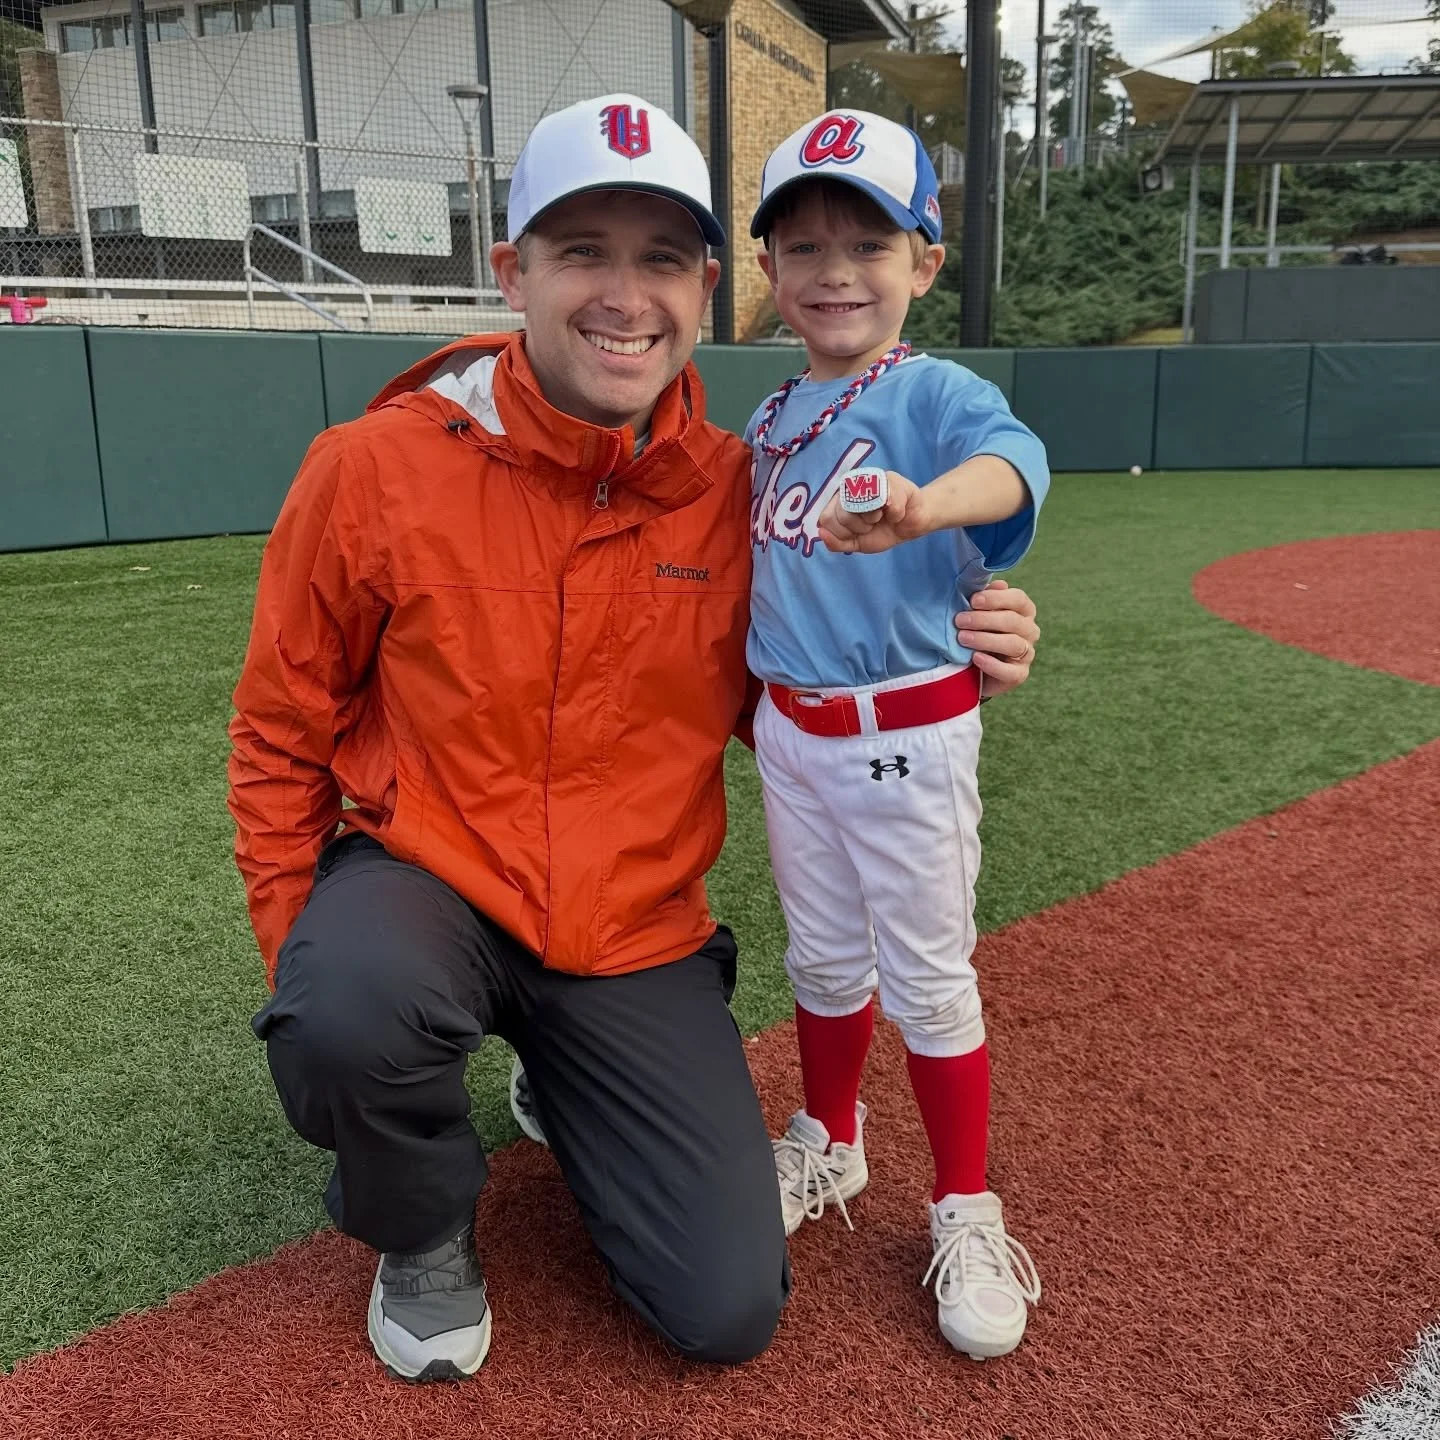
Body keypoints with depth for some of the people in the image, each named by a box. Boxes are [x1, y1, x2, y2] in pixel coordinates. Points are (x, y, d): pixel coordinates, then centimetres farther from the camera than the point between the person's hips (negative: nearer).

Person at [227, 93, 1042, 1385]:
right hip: (423, 879, -1)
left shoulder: (740, 492, -7)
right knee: (347, 1015, -38)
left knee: (730, 1311, -2)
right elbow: (281, 735, -2)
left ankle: (566, 1093, 29)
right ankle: (424, 1228, 2)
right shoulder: (375, 467, -13)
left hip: (637, 938, 2)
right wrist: (301, 952, -7)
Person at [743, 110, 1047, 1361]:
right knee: (823, 960, 20)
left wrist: (924, 505, -56)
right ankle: (828, 1147, 41)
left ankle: (965, 1212, 26)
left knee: (929, 979, 6)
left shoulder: (936, 392, -12)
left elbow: (1012, 460, -35)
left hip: (908, 736, -5)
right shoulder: (771, 416, 7)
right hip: (788, 732, 5)